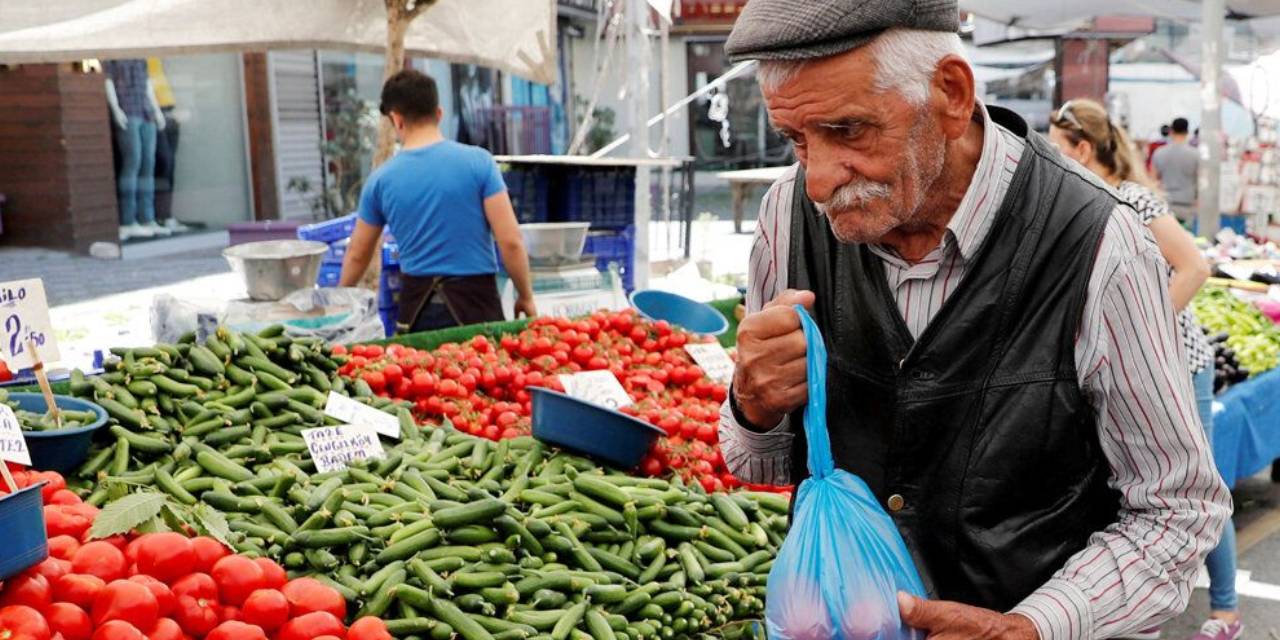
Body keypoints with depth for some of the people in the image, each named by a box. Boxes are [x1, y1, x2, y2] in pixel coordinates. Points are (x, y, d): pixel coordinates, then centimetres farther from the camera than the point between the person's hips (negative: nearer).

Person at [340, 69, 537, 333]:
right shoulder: (478, 162, -6)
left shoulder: (381, 179, 2)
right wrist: (526, 295, 4)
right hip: (474, 300, -2)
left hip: (417, 305, 3)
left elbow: (357, 254, 15)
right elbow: (510, 241, -9)